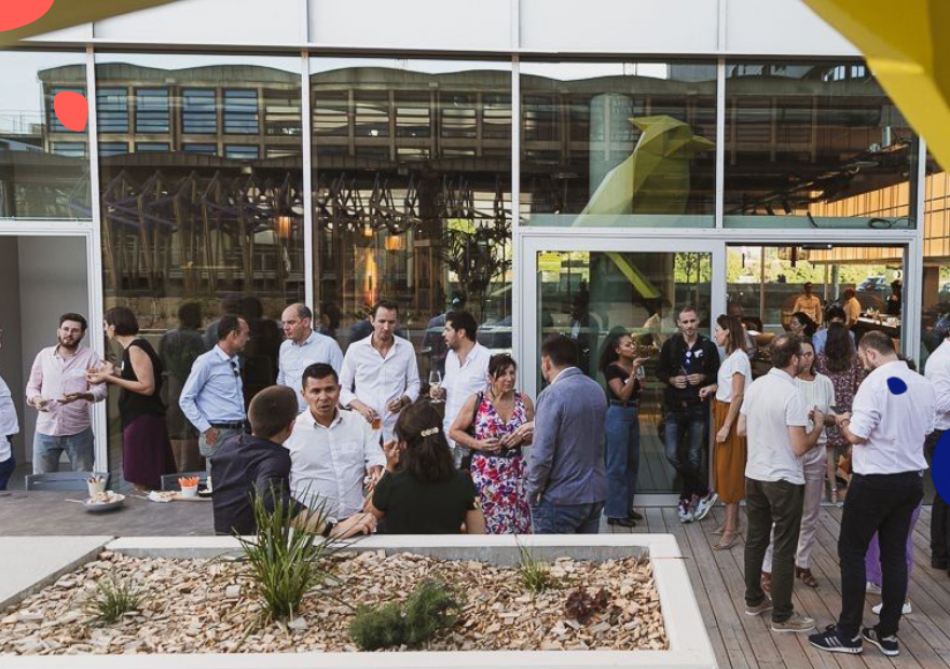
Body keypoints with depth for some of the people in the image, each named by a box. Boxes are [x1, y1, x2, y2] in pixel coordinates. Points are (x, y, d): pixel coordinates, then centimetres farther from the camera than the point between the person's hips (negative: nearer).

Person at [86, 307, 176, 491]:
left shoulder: (135, 349, -15)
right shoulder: (133, 347, 14)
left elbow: (147, 387, -21)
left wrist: (111, 378, -18)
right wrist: (115, 373, 12)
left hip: (143, 421, -10)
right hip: (138, 419, 10)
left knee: (142, 482, -6)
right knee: (146, 481, 13)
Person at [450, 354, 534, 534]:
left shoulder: (524, 401, 3)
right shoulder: (476, 401, -4)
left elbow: (534, 435, 13)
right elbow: (454, 431, 1)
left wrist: (521, 437, -9)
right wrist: (479, 444, -13)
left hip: (515, 473, 3)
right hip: (485, 474, -3)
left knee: (516, 525, 4)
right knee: (485, 525, -2)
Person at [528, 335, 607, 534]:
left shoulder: (552, 394, -18)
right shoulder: (597, 389, 7)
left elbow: (542, 455, -22)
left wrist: (533, 492, -7)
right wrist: (536, 425, 21)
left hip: (560, 498, -7)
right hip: (595, 492, 7)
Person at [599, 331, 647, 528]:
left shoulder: (635, 365, 9)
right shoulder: (612, 368, -13)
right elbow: (623, 394, -23)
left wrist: (642, 387, 3)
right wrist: (634, 371, -27)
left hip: (633, 415, 8)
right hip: (618, 415, -8)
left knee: (632, 462, 13)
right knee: (617, 465, -4)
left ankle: (627, 507, 24)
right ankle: (615, 513, 2)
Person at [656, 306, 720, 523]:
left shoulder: (708, 346, 3)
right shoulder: (670, 345, 4)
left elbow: (717, 373, 7)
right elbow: (660, 371, 8)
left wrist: (703, 377, -12)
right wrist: (672, 380, -11)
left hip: (698, 407, -1)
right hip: (675, 407, 1)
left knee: (693, 457, 5)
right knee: (673, 454, -7)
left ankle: (686, 500, 20)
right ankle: (704, 493, 9)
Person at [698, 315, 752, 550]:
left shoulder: (738, 357, -16)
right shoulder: (731, 356, 11)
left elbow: (738, 395, -20)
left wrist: (726, 426, -21)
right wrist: (713, 388, 1)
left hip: (732, 416, -9)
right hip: (723, 413, 9)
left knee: (730, 469, -5)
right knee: (724, 467, 14)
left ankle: (730, 530, 0)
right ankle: (731, 520, 26)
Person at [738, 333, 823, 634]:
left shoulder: (755, 386, 3)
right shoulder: (792, 394, -20)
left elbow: (741, 429, 12)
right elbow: (800, 447, -19)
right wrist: (818, 425, -2)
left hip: (754, 475, 7)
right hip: (784, 480, -7)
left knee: (755, 540, 17)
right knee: (784, 548, 3)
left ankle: (754, 600, 29)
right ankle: (782, 615, 12)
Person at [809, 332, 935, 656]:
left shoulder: (875, 383, -17)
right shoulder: (924, 384, 4)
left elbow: (857, 436, -19)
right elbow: (925, 429, 15)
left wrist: (843, 422, 1)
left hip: (875, 481, -7)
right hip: (912, 479, 7)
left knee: (852, 551, 4)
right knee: (895, 554, 13)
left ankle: (848, 633, 9)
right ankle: (888, 633, 20)